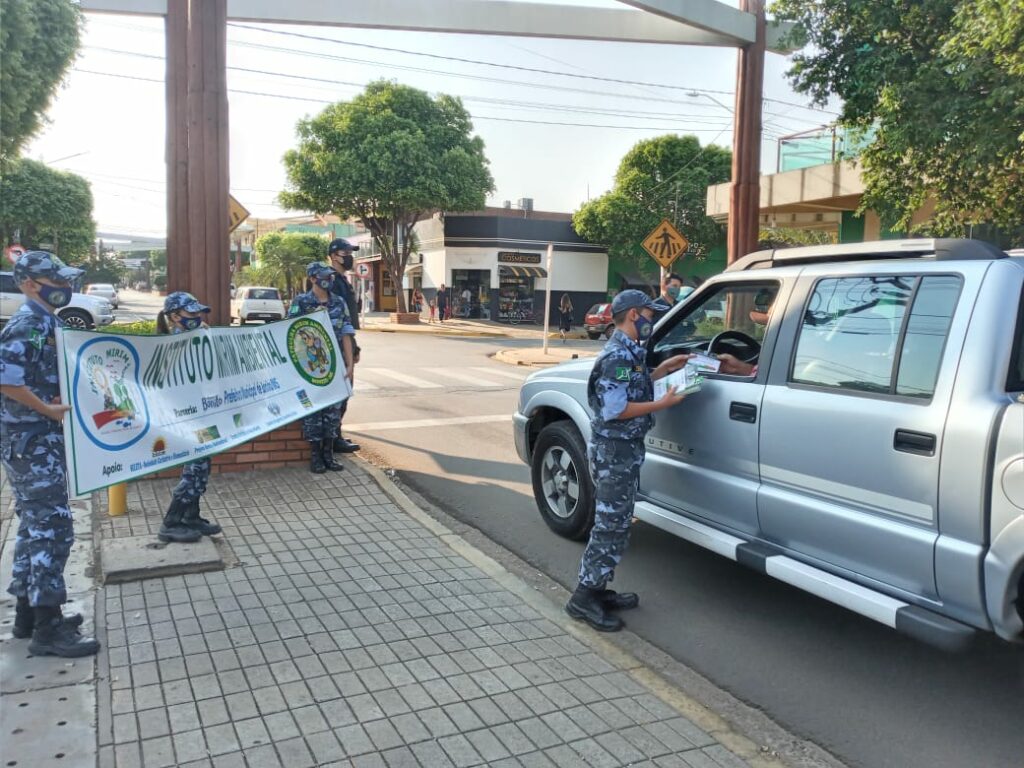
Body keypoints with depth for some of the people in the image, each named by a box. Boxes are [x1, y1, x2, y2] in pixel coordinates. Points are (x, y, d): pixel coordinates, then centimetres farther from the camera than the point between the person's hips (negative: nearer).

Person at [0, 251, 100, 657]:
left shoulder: (46, 323, 14)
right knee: (53, 527, -8)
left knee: (36, 526, 15)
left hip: (42, 441, 10)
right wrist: (47, 409, -19)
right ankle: (48, 628, -2)